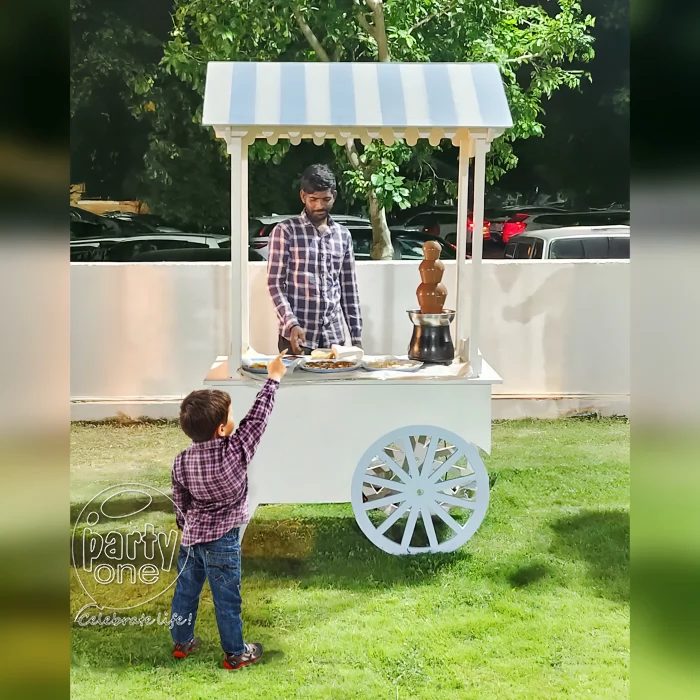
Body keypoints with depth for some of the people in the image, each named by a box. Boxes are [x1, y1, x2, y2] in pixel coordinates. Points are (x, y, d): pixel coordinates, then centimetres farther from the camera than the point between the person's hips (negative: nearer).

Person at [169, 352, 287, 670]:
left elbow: (180, 503, 4)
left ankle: (181, 642, 38)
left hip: (191, 537, 5)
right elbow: (258, 417, -14)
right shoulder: (235, 452, -23)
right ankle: (236, 654, 25)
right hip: (222, 541, -5)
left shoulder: (181, 461, -8)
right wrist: (273, 377, -4)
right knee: (227, 600, 10)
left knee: (185, 591, 21)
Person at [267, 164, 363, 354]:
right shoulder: (285, 231, -2)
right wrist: (291, 324, -19)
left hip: (334, 338, 4)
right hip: (297, 336, -4)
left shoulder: (343, 235, 11)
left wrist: (357, 338, 8)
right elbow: (275, 284, -6)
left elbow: (349, 289, 13)